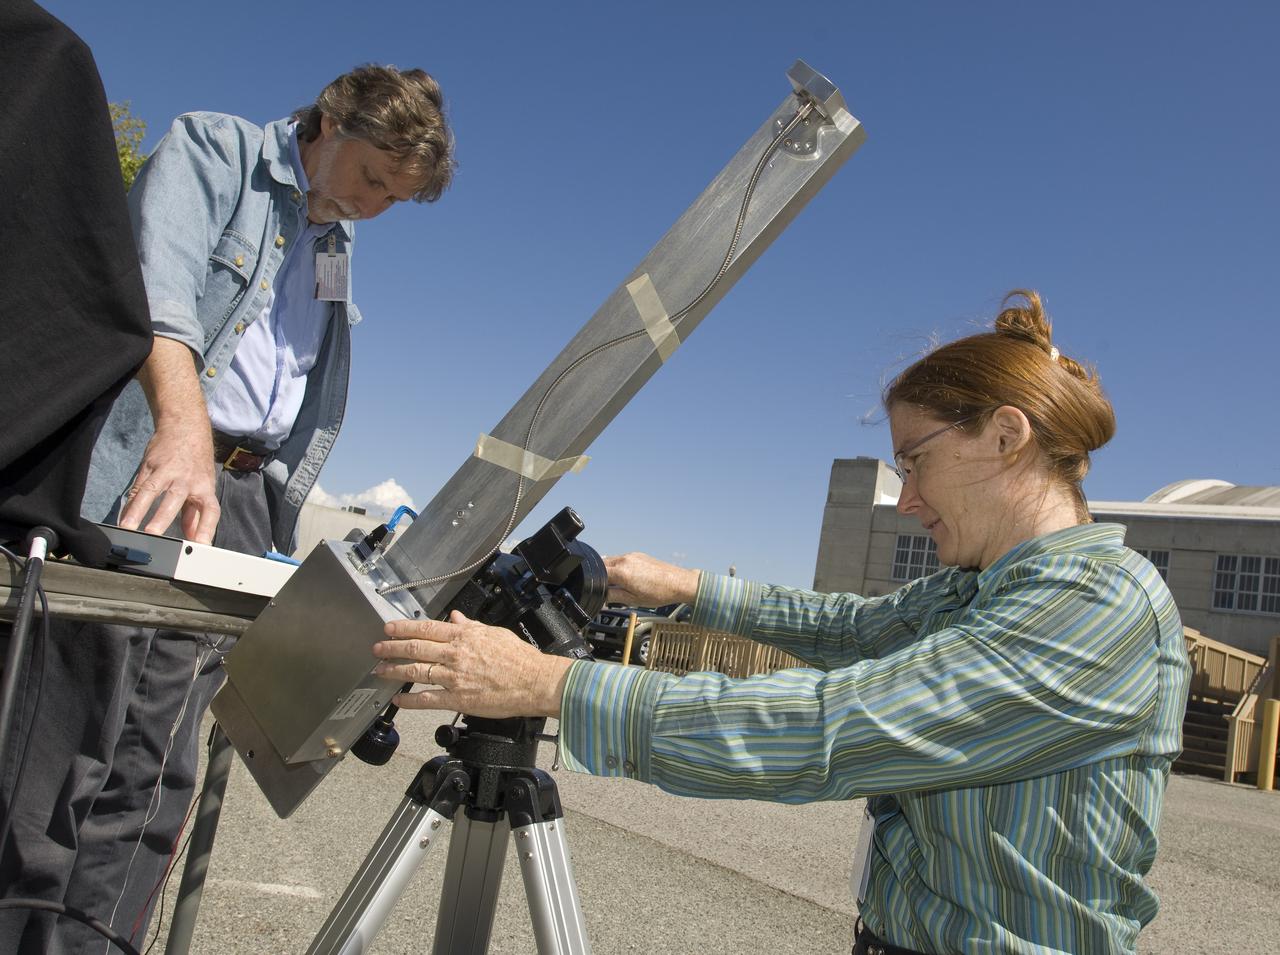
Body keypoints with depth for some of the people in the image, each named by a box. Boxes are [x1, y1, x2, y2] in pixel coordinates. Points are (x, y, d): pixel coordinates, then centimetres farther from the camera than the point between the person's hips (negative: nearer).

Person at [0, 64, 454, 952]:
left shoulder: (339, 248, 24)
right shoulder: (213, 148, 3)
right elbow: (160, 288, -18)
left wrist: (276, 525, 14)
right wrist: (182, 424, -34)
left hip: (239, 496, 6)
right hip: (139, 480, -6)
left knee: (151, 779, 2)